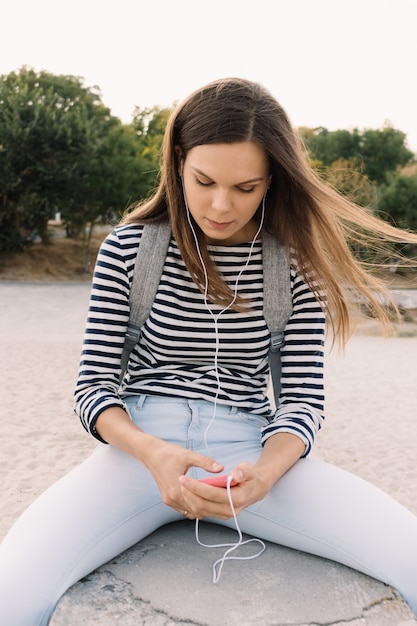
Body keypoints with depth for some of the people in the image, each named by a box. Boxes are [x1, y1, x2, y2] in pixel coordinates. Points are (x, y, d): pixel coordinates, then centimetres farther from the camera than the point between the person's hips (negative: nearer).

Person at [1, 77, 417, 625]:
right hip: (141, 443, 0)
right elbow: (93, 385, 1)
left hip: (253, 449, 1)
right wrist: (150, 452, -20)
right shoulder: (129, 249, 1)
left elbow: (304, 396, 2)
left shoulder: (295, 262, 2)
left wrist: (263, 473, -20)